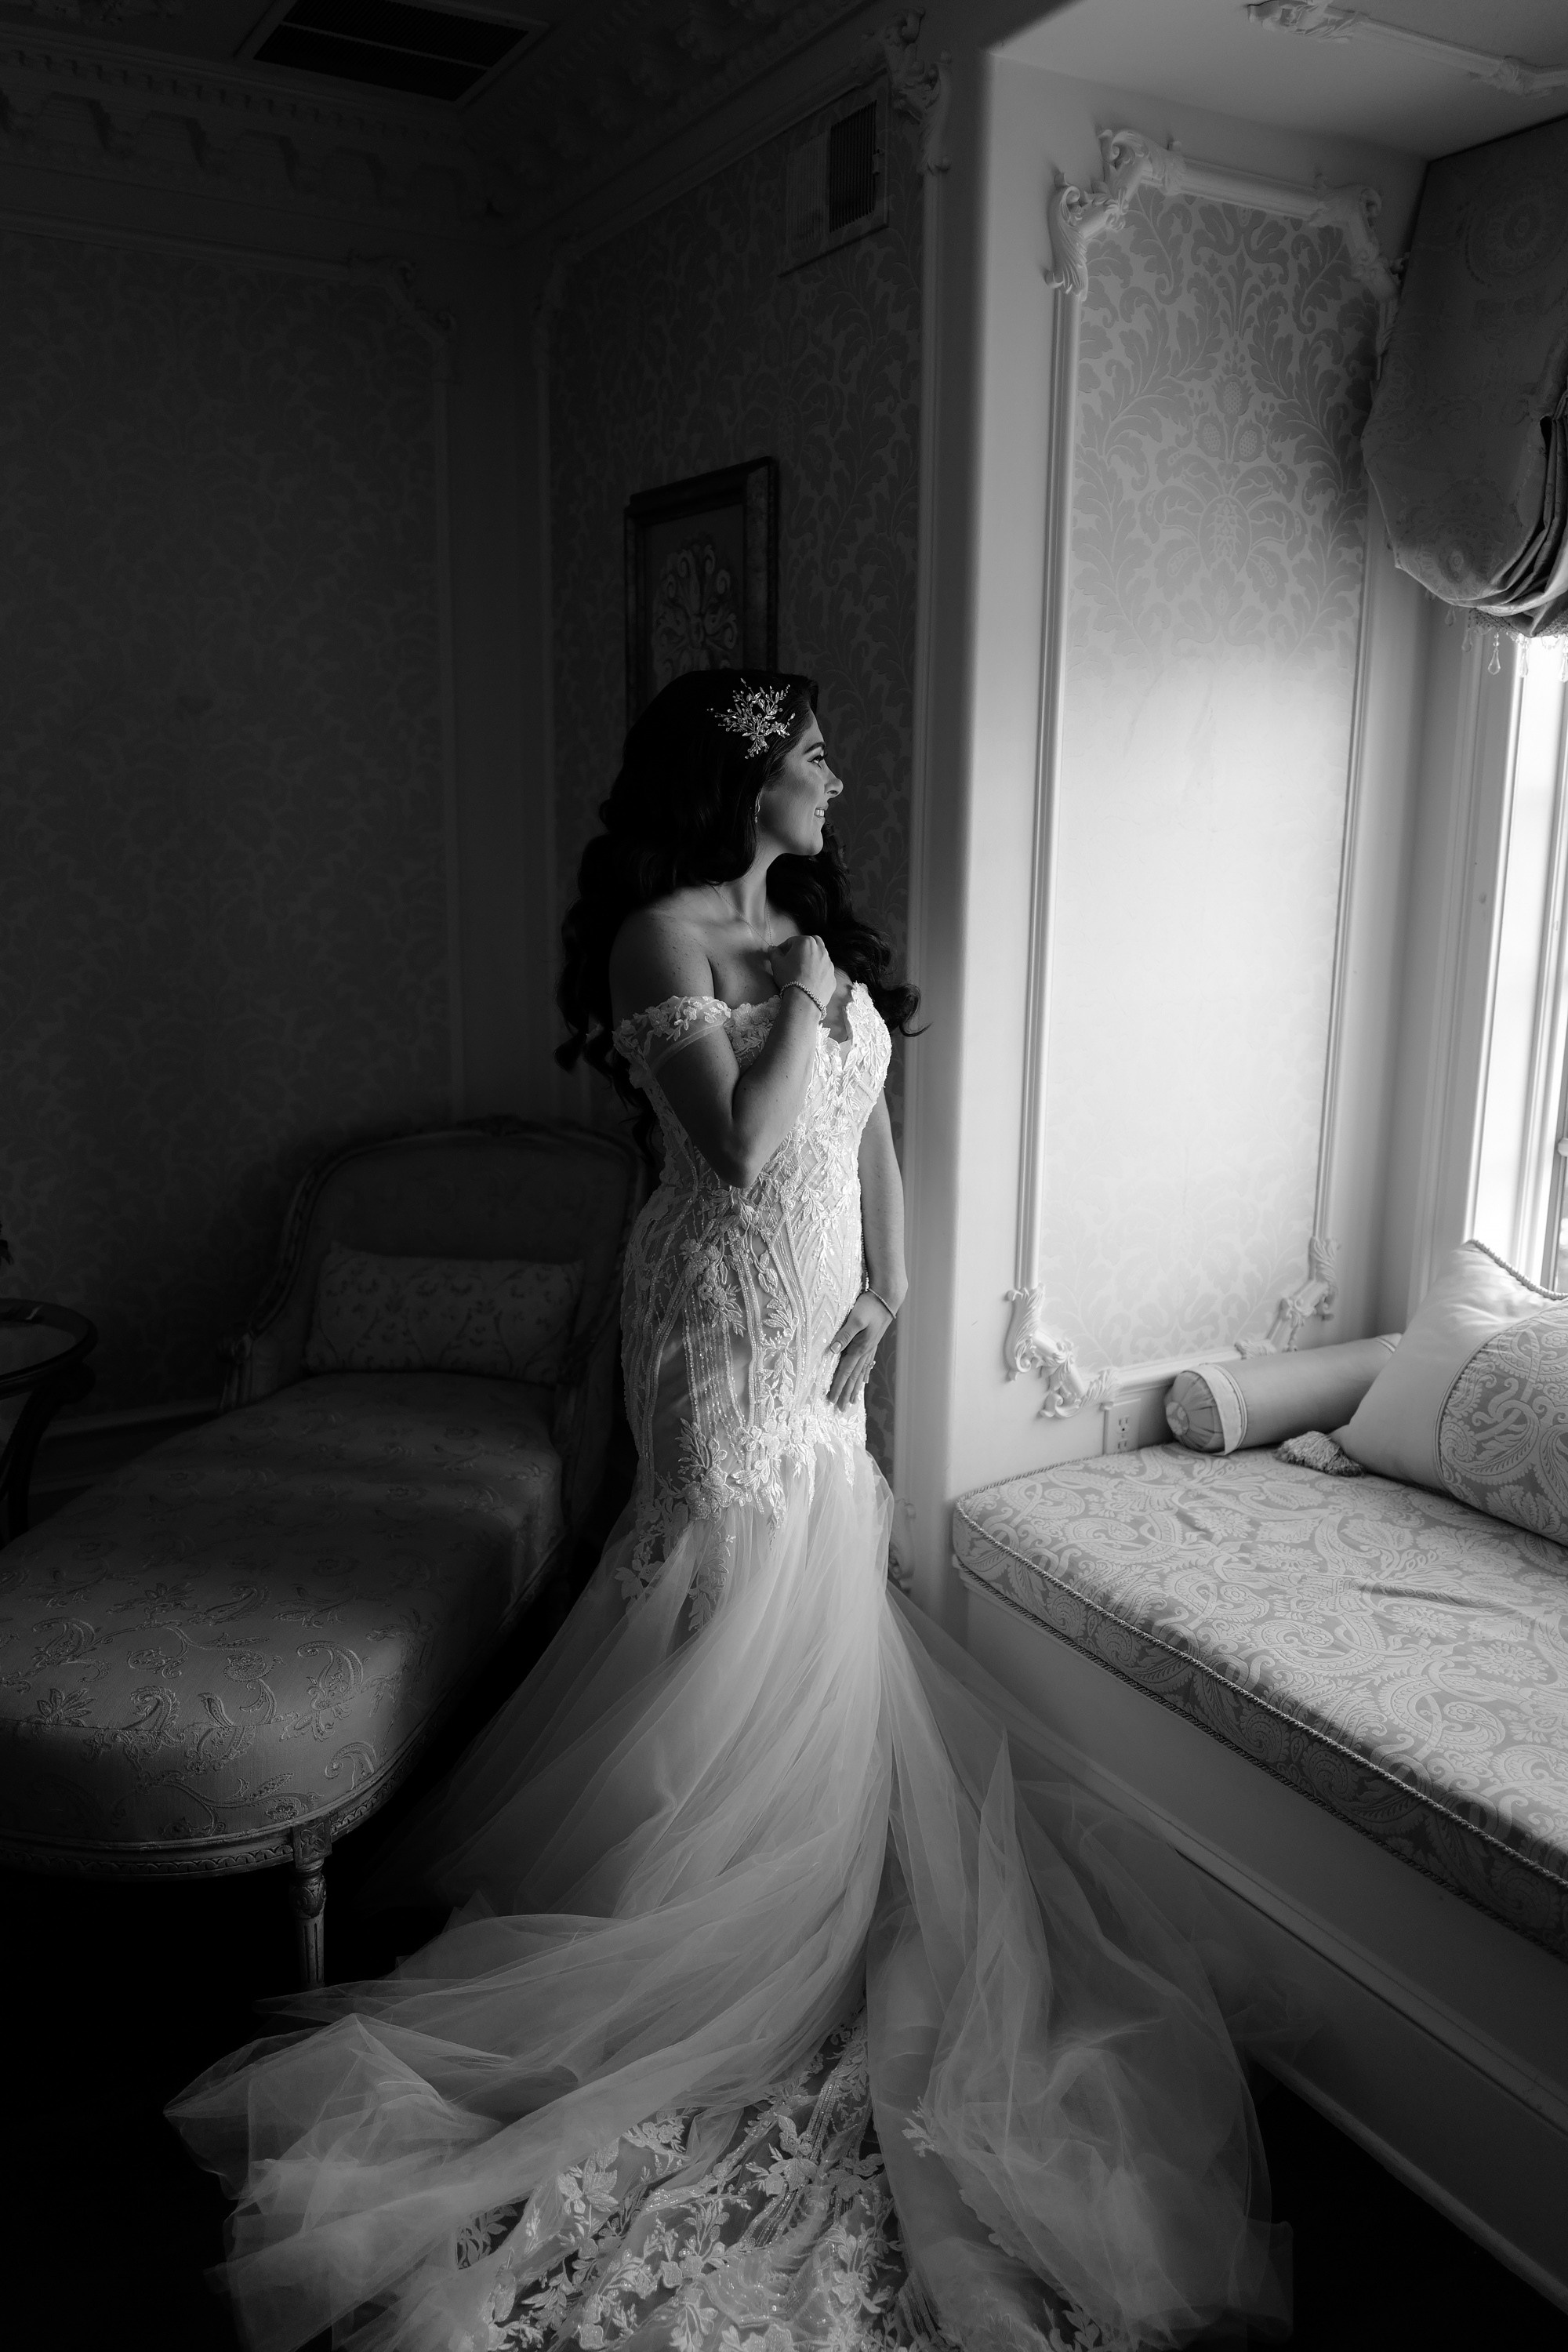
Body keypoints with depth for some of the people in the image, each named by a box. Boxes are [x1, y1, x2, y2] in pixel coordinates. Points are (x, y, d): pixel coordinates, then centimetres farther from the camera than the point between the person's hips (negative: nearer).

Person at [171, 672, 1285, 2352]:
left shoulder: (819, 922, 8)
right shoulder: (662, 934, -16)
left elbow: (870, 1121, 10)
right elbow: (742, 1150, -25)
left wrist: (883, 1289, 3)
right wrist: (801, 1005, -16)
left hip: (826, 1293, 8)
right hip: (730, 1297, -8)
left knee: (814, 1590, 17)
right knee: (739, 1596, 3)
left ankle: (791, 1884, 38)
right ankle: (680, 1919, 24)